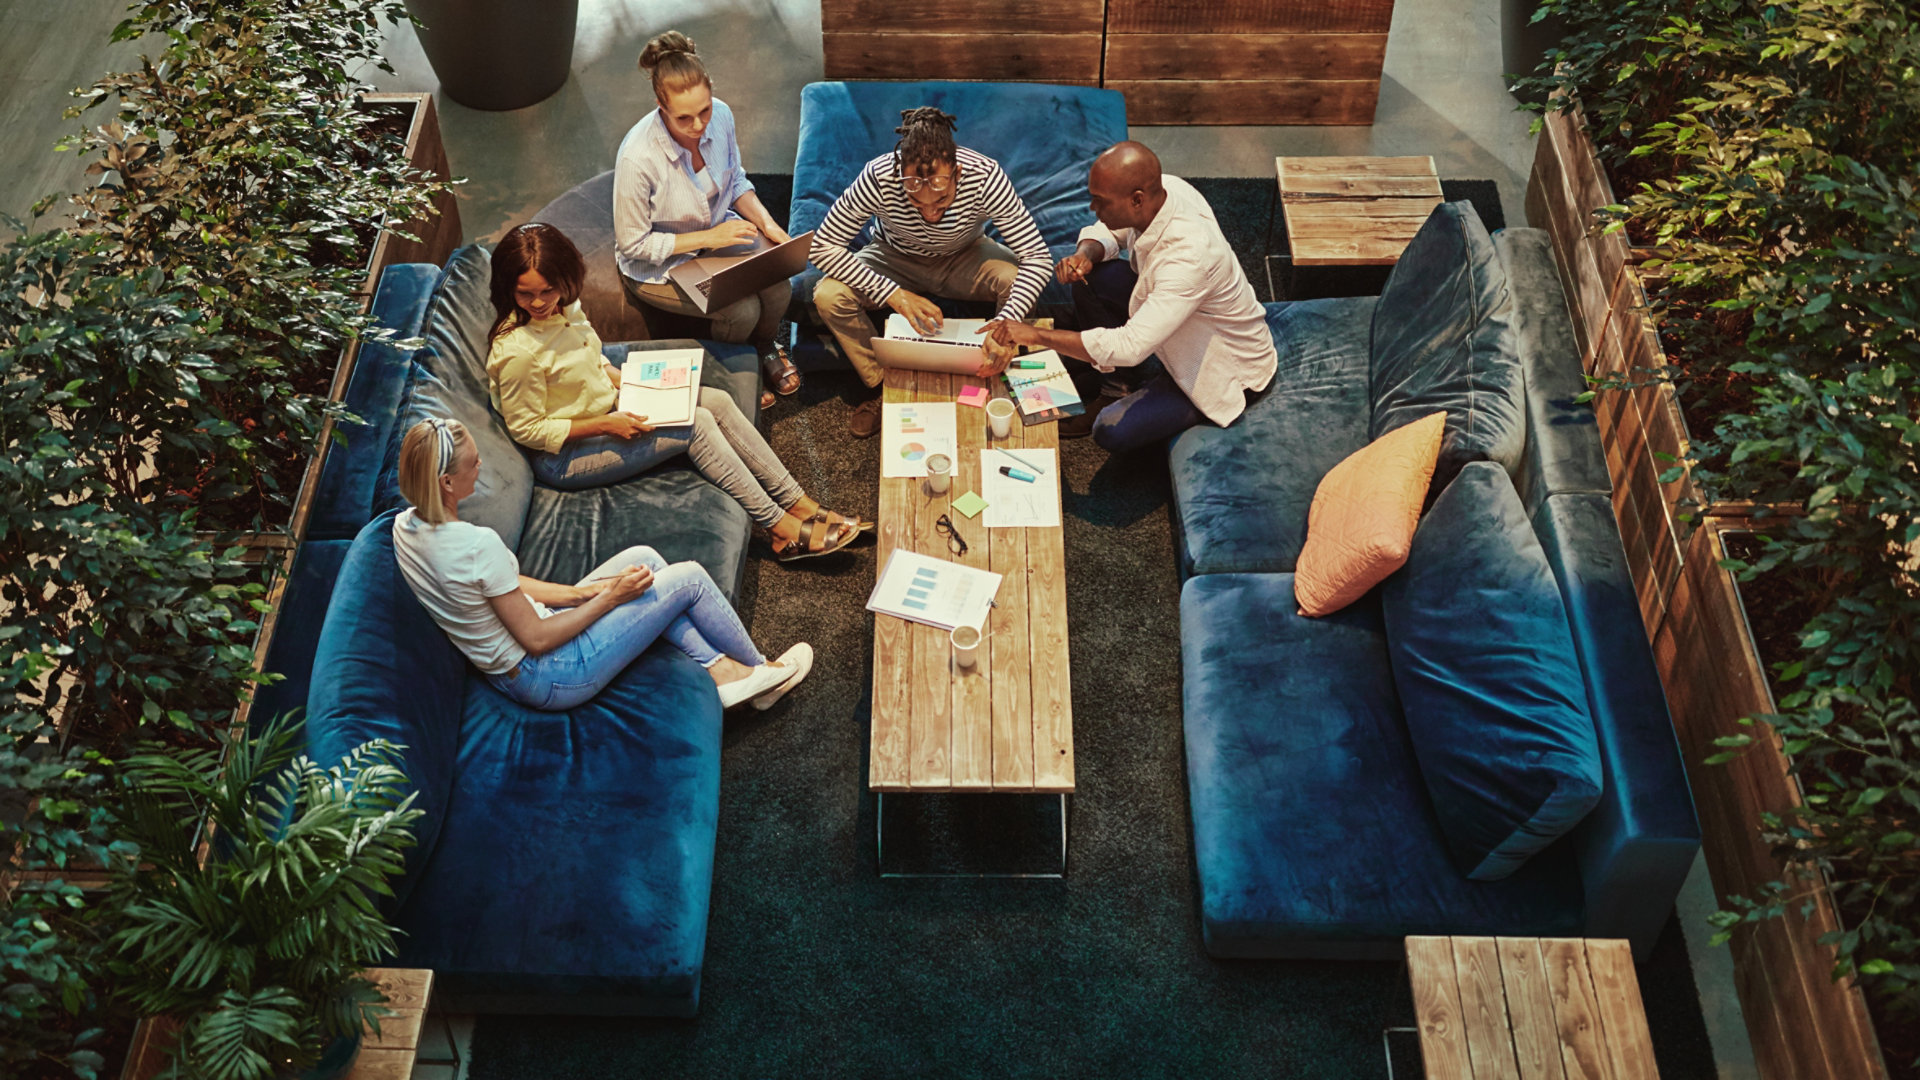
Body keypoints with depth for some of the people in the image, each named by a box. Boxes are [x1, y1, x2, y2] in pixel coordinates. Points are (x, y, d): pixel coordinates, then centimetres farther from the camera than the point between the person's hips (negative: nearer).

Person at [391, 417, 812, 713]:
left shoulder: (406, 525, -5)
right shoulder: (477, 545, -33)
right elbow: (536, 639, -24)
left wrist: (581, 592, 2)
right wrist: (609, 597, -12)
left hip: (508, 671, 9)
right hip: (550, 679, -9)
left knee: (643, 559, 14)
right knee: (689, 578, 0)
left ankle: (722, 671, 18)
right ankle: (760, 669, 25)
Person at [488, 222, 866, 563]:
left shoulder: (565, 307, -4)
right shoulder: (517, 351, -29)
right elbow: (527, 429, -21)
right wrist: (605, 424, -25)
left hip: (609, 407, 9)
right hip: (564, 455, -9)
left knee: (718, 401, -5)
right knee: (697, 424, -20)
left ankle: (799, 505, 0)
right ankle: (781, 529, -12)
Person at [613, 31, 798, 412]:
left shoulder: (720, 115, -16)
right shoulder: (638, 158, -33)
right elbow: (633, 244, -22)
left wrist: (767, 223, -14)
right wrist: (708, 238, -25)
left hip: (718, 231, 5)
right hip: (658, 264, -5)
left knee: (778, 287, -17)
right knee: (743, 309, -22)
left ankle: (764, 345, 19)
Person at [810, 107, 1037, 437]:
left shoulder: (985, 177, -34)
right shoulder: (878, 178, -35)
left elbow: (1038, 257, -33)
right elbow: (823, 246, -29)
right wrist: (893, 294, -39)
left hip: (963, 257, 0)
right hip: (896, 258, 0)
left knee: (1018, 284, -30)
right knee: (829, 296, -27)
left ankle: (993, 378, -3)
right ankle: (882, 386, -2)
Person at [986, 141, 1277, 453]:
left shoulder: (1189, 255, -40)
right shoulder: (1163, 189, -16)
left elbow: (1129, 348, -42)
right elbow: (1106, 230, 4)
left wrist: (1036, 335, -37)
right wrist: (1085, 254, -20)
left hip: (1230, 369, -8)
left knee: (1112, 431, -21)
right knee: (1090, 275, -6)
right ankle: (1117, 391, 10)